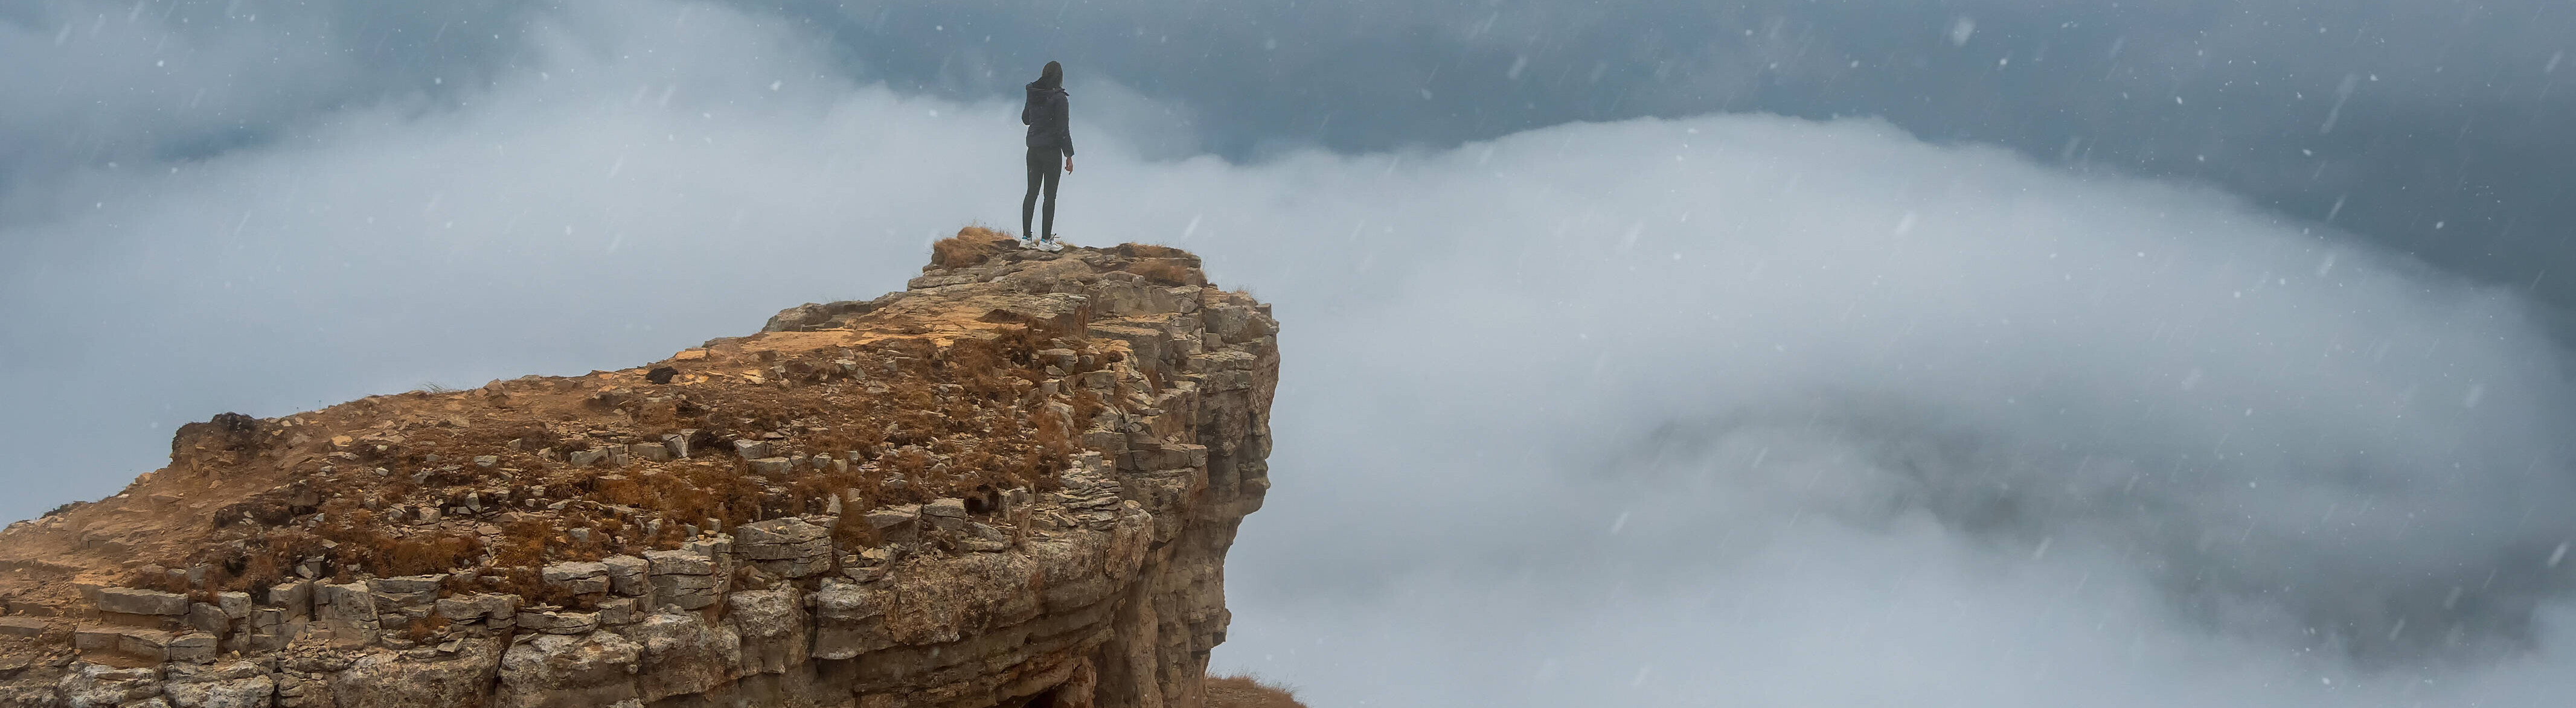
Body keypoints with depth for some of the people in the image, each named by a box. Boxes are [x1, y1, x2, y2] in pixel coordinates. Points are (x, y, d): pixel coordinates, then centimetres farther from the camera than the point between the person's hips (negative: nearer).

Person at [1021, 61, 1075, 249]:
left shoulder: (1033, 95, 3)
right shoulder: (1058, 98, -15)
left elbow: (1025, 119, 18)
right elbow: (1063, 129, -15)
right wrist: (1069, 156, -11)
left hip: (1033, 150, 6)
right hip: (1051, 150, -6)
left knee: (1032, 192, 13)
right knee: (1050, 195, 0)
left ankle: (1026, 236, 16)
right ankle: (1045, 239, 0)